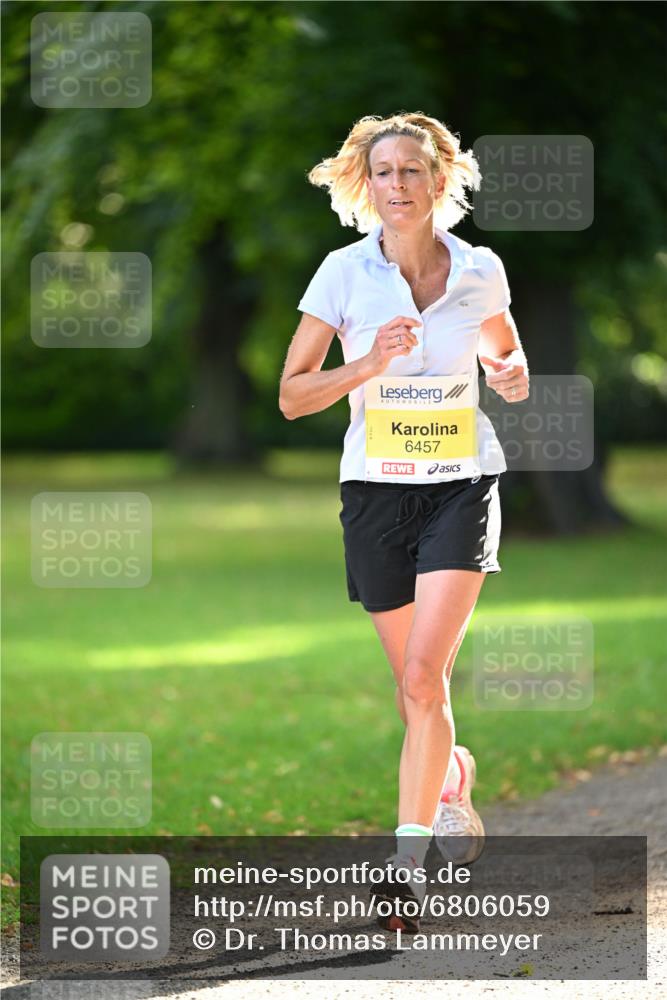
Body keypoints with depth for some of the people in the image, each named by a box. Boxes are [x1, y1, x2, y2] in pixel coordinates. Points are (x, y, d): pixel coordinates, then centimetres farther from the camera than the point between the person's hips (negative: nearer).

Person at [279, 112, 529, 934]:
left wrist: (512, 374, -7)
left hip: (463, 484, -1)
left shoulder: (480, 271, -3)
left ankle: (406, 863, -12)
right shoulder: (344, 273, -6)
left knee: (424, 678, -17)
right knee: (414, 688, 9)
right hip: (376, 488, 1)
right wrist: (369, 364, -19)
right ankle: (450, 777, 43)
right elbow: (292, 396, -3)